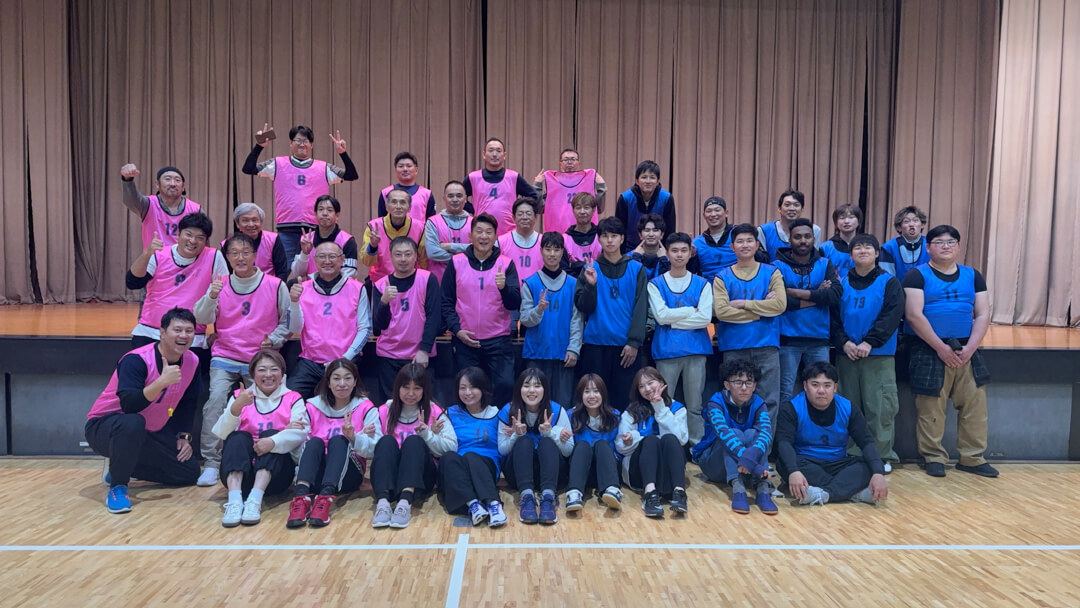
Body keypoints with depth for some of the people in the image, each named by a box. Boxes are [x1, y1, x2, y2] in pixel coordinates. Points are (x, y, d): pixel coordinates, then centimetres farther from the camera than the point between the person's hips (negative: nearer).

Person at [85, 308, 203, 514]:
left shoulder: (192, 361, -6)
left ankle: (121, 467, 17)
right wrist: (162, 382, -45)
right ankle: (117, 487, -22)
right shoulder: (136, 360, -25)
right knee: (132, 423, -42)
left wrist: (184, 436, 3)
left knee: (190, 472, 2)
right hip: (104, 426, -7)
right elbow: (128, 406, -36)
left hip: (149, 434, 7)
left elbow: (187, 402, 9)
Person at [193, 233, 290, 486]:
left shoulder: (275, 285, 0)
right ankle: (211, 462, -11)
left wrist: (273, 339, -8)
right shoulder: (220, 285, 4)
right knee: (216, 398, -18)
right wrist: (211, 297, -22)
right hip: (225, 357, 1)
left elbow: (287, 320, 7)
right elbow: (201, 318, -5)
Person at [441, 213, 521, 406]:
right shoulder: (456, 263, 4)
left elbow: (515, 304, -4)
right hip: (464, 341, 1)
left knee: (505, 385, -8)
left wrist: (504, 287, -24)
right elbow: (446, 302, 6)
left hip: (499, 341, 0)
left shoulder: (506, 264, 3)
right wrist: (456, 330, -6)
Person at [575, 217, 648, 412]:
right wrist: (591, 285, -13)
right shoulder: (590, 269, 7)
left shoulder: (636, 269, 5)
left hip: (626, 346, 0)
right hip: (595, 344, 1)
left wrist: (634, 342, -7)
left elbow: (641, 308, 1)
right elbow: (584, 307, 2)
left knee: (624, 397, 1)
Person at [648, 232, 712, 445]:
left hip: (696, 349, 1)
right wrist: (692, 310, -6)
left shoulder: (702, 284, 8)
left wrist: (673, 319, -7)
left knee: (694, 406, 5)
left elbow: (705, 318, -5)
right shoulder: (655, 284, 6)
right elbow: (661, 315, -8)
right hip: (666, 350, -1)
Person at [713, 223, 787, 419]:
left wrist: (743, 303, -9)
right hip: (734, 346, 0)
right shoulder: (722, 277, 6)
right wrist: (762, 309, -6)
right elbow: (721, 311, -10)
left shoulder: (771, 272, 8)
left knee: (768, 400, 0)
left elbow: (780, 305, -7)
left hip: (766, 345, 0)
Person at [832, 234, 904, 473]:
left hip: (879, 355, -3)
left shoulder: (889, 282, 3)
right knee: (850, 406, 7)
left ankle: (883, 456, 7)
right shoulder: (842, 283, 10)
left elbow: (892, 316, -8)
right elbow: (833, 317, 6)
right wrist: (844, 342, -10)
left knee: (880, 407, -4)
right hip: (846, 354, 3)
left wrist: (869, 342, -17)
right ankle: (852, 454, 15)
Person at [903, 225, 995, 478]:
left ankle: (972, 458, 16)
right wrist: (941, 347, -14)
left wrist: (969, 348, -7)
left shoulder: (973, 276, 13)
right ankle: (934, 458, 11)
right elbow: (914, 315, -11)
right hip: (930, 352, -4)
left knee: (975, 406, 4)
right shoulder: (917, 275, -1)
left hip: (967, 351, 4)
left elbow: (983, 315, 7)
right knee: (931, 409, -1)